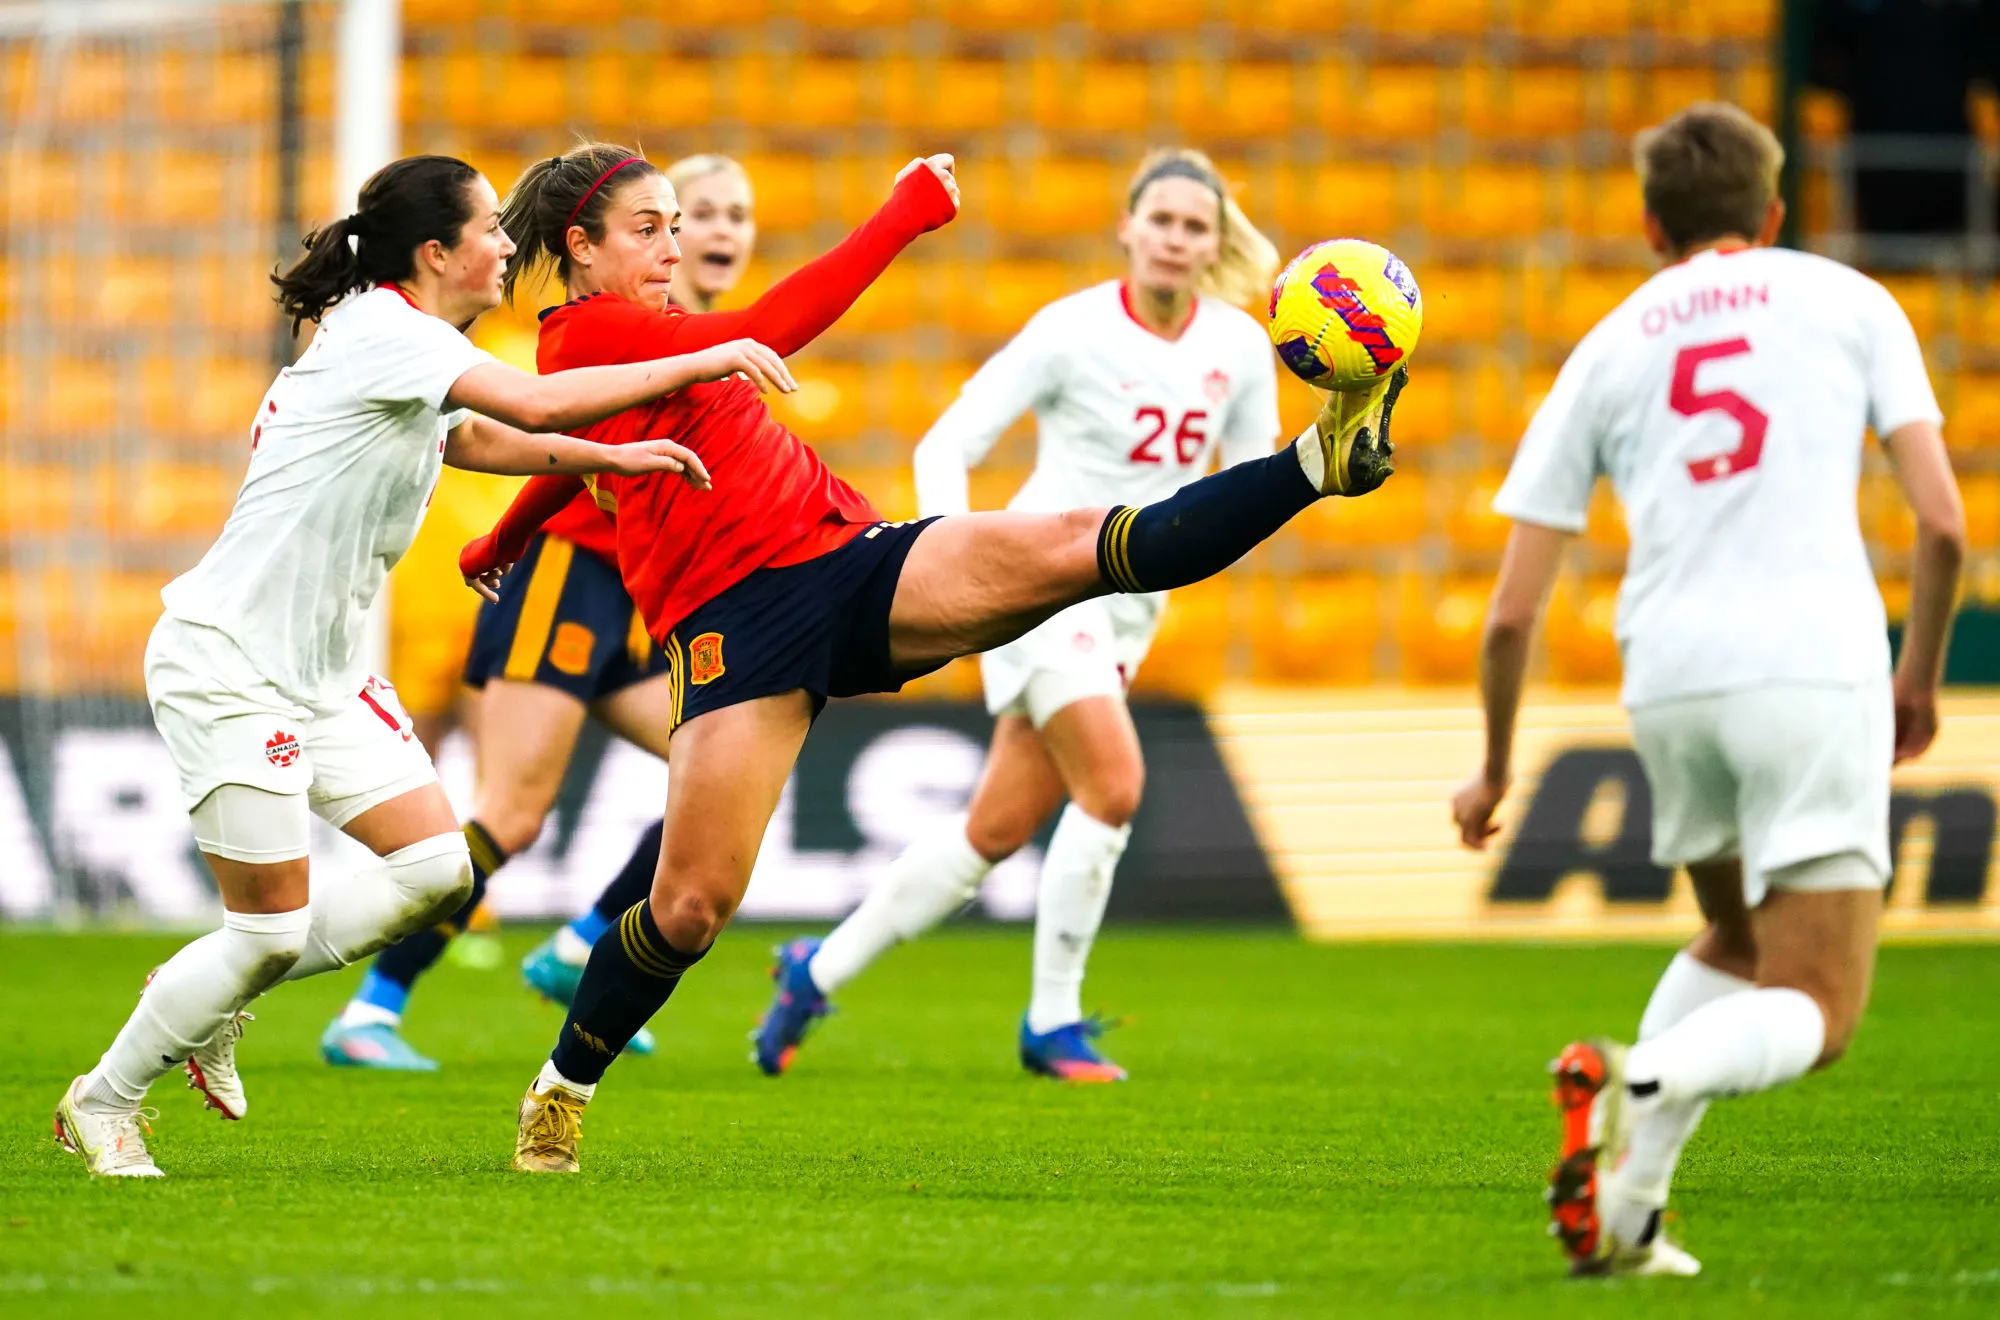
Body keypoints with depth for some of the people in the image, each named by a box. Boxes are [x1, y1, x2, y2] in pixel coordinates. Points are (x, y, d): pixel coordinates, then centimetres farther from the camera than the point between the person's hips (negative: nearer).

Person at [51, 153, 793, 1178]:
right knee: (272, 925, -6)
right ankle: (102, 1103, 13)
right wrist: (703, 361, -23)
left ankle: (217, 1000, 16)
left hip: (323, 671, 9)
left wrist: (612, 456, 20)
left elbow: (477, 437, 33)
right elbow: (535, 403, -30)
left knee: (436, 869, -1)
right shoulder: (379, 329, -18)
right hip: (226, 662, -9)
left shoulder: (412, 350, 11)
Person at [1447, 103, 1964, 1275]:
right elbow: (1944, 523, 4)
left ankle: (1626, 1202, 9)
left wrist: (1495, 770, 29)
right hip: (1817, 665, -3)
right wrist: (1923, 674, 20)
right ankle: (1650, 1082, -31)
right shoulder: (1851, 303, 13)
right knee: (1813, 1017, 0)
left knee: (1737, 945, 27)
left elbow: (1513, 614, 15)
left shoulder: (1607, 352, 17)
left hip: (1669, 681, 3)